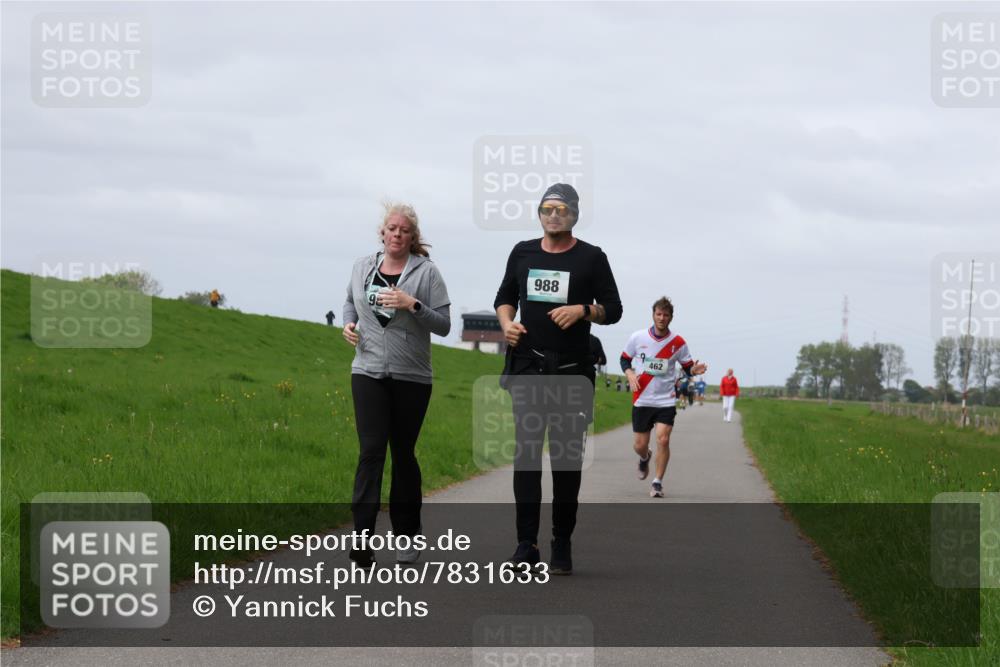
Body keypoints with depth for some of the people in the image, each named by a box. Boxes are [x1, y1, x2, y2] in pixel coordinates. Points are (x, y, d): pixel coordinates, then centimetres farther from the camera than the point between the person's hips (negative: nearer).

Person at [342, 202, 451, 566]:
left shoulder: (426, 271, -3)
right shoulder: (363, 266, 7)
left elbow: (443, 324, -4)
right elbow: (350, 302, 25)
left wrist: (412, 305, -19)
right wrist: (348, 324, 5)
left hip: (411, 377, -1)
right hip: (368, 372, 1)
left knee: (403, 454, 9)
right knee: (371, 450, -11)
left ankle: (407, 533, 24)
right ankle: (362, 535, -18)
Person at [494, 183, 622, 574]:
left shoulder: (591, 258, 3)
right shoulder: (523, 253, 12)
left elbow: (613, 309, 3)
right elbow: (505, 297, 22)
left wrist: (582, 310, -15)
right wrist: (507, 323, 1)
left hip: (572, 370, -2)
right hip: (527, 366, 2)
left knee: (567, 458, 1)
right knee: (526, 455, -2)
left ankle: (562, 546, 7)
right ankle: (526, 545, 0)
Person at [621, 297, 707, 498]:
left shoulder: (678, 343, -3)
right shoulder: (637, 338, -2)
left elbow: (687, 368, 4)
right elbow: (624, 359, 10)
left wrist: (694, 370, -19)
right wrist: (630, 375, -10)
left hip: (666, 400, -1)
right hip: (641, 400, 1)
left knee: (663, 439, -16)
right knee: (639, 445, 4)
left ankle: (657, 482, -2)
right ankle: (645, 458, 43)